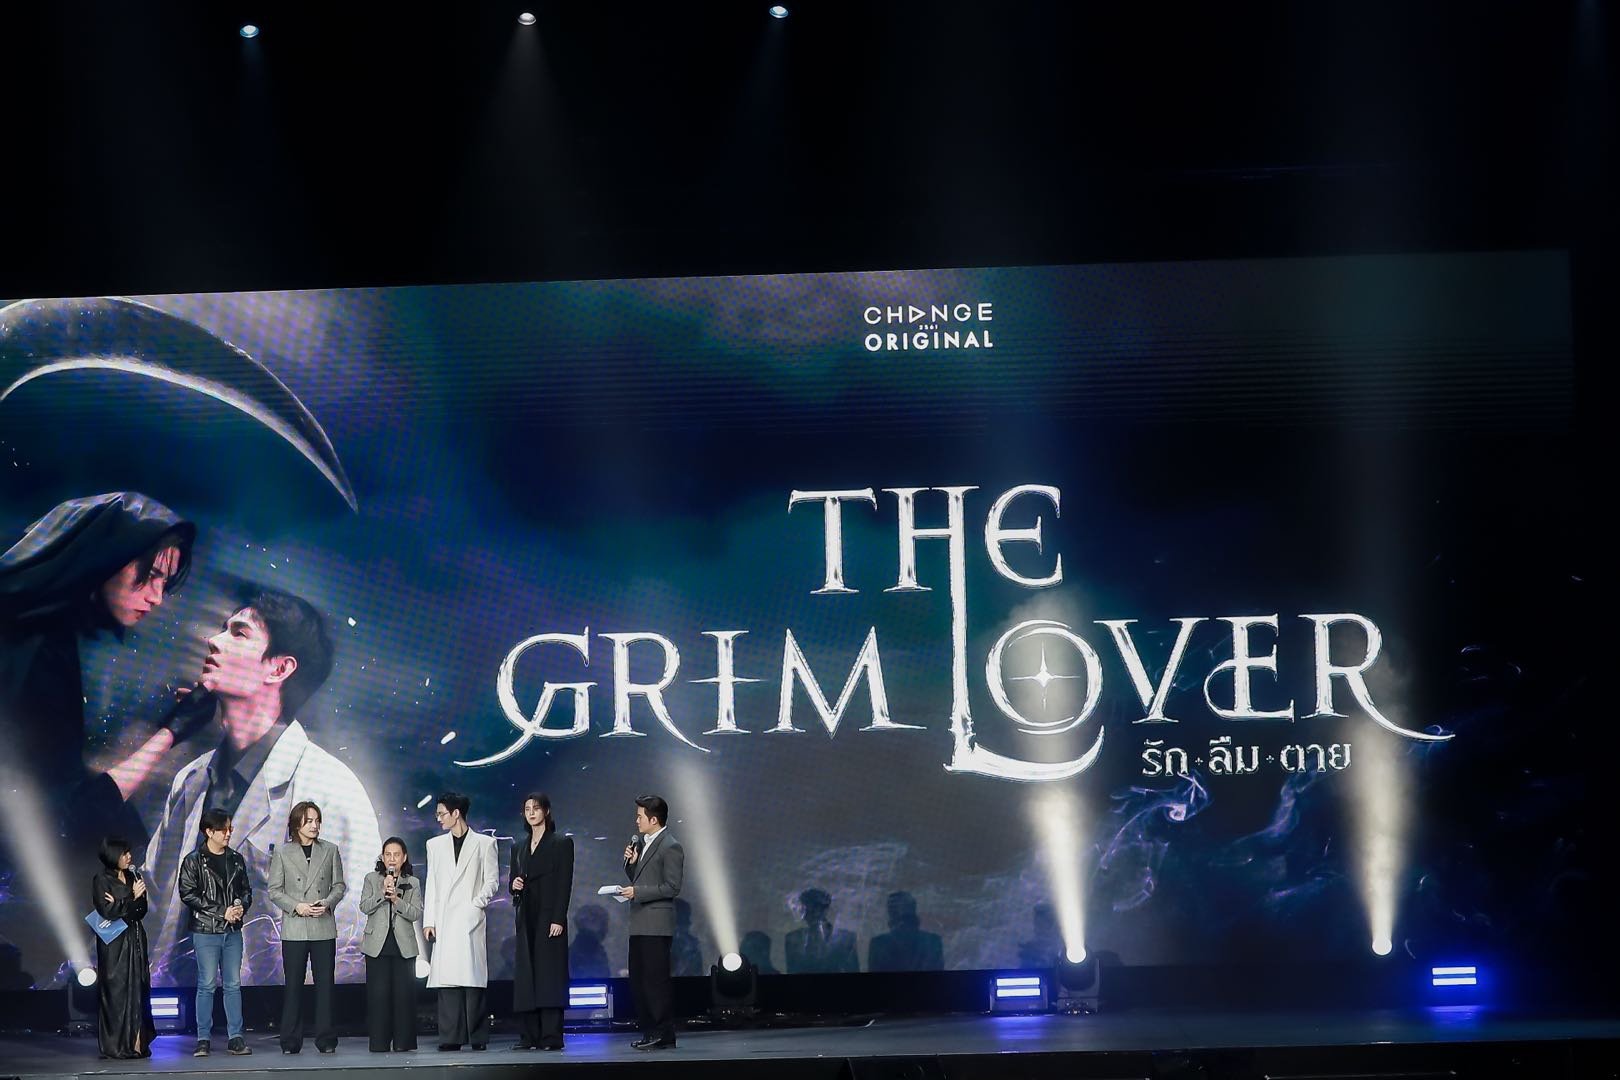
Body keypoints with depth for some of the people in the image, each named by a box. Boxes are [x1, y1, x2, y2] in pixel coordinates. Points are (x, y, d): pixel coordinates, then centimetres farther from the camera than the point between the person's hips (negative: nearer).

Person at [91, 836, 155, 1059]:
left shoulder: (132, 878, 13)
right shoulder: (102, 881, -4)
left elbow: (142, 911, 5)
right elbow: (107, 911, -15)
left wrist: (120, 904, -10)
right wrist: (132, 898, -9)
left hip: (135, 940, 6)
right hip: (114, 943, -6)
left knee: (137, 989, 1)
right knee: (116, 990, -6)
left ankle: (136, 1043, 1)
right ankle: (116, 1046, -4)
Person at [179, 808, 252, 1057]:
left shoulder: (236, 859, 11)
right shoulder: (193, 862, -3)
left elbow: (246, 890, 17)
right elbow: (188, 894, -10)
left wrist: (241, 905, -7)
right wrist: (222, 912, -14)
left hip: (233, 932, 4)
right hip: (205, 931, -4)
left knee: (234, 984, 4)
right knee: (207, 985, -3)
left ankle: (235, 1038, 7)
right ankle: (203, 1039, 3)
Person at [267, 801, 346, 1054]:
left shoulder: (330, 851, 8)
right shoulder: (282, 853, 4)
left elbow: (339, 885, 10)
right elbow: (274, 890, 3)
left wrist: (328, 903, -9)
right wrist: (296, 906, -11)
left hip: (324, 928, 1)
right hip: (294, 929, -1)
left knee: (325, 984, 0)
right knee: (293, 986, 0)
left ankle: (326, 1040, 5)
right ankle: (290, 1041, 5)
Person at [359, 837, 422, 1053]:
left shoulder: (413, 883, 9)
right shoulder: (372, 879, 10)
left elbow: (416, 913, -2)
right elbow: (364, 907, -3)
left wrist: (396, 899, -15)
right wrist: (383, 893, -15)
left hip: (403, 946, 0)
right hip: (377, 945, 0)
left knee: (404, 993, -1)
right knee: (378, 993, -4)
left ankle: (403, 1041, 5)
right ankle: (379, 1042, -1)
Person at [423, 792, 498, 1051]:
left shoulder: (484, 843, 7)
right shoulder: (435, 845, 17)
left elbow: (492, 880, 4)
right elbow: (431, 884, 14)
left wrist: (477, 903, -10)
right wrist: (429, 920, 6)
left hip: (471, 920, -3)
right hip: (444, 922, 3)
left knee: (473, 978, -7)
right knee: (447, 981, -3)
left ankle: (478, 1037, -3)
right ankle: (451, 1038, -4)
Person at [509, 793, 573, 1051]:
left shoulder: (561, 843, 0)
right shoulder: (520, 846, 16)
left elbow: (564, 883, -7)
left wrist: (558, 919, -14)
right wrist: (513, 885, -3)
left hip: (549, 915, -6)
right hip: (526, 917, 6)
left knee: (550, 973, -9)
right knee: (525, 975, 2)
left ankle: (551, 1036, -10)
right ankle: (529, 1036, 4)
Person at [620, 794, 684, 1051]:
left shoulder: (670, 848, -11)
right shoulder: (640, 843, 16)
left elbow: (672, 887, -15)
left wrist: (637, 892, -16)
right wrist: (631, 863, 4)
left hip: (656, 925, -9)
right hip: (639, 924, 9)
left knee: (656, 979, -7)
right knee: (638, 980, 10)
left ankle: (663, 1035, -4)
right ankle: (649, 1031, 16)